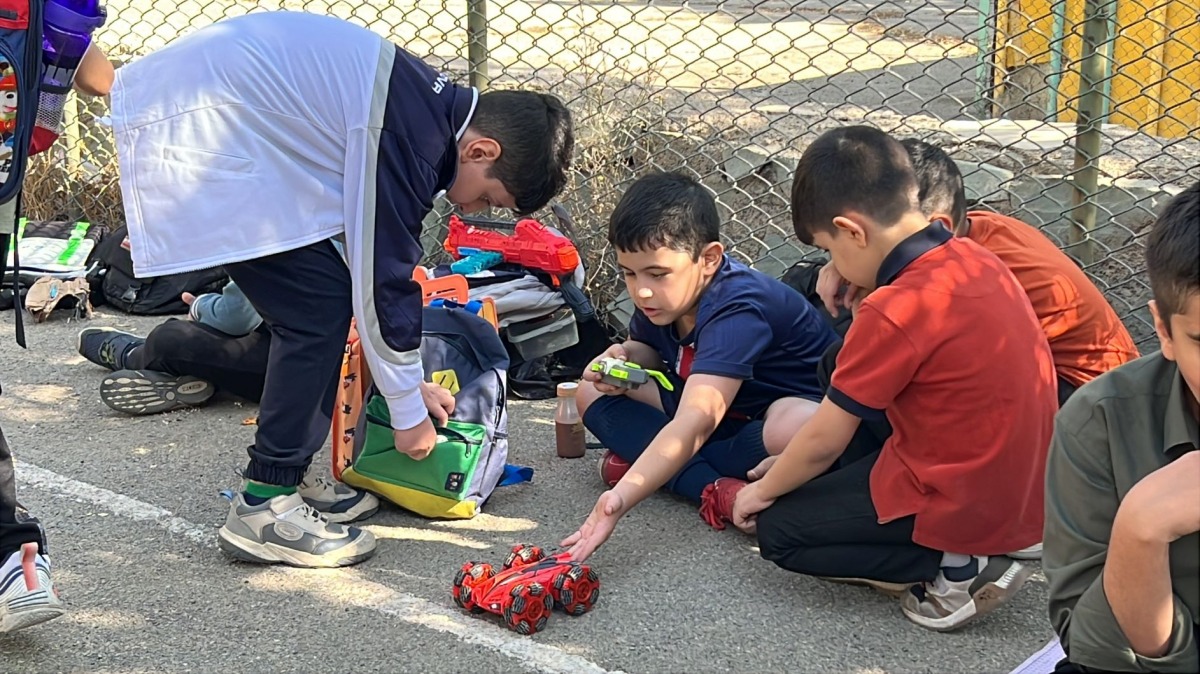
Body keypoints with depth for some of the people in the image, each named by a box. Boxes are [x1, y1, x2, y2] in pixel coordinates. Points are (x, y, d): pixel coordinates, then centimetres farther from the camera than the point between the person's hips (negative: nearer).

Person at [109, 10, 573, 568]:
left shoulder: (432, 106, 8)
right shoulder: (410, 137, -22)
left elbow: (383, 256, 17)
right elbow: (380, 277, -16)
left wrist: (411, 381, 20)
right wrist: (408, 410, -3)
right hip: (193, 130, -10)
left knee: (317, 300, 11)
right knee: (320, 306, -10)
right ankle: (264, 508, -3)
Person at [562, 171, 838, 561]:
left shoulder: (735, 310, -34)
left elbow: (694, 422, -46)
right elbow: (651, 351, 13)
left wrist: (621, 496, -57)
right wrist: (625, 357, -14)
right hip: (729, 416, 8)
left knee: (796, 430, -45)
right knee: (592, 393, -4)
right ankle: (714, 488, -22)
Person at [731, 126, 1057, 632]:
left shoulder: (897, 310, -23)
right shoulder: (973, 258, 2)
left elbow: (823, 442, -11)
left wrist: (763, 490, 5)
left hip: (961, 504, -9)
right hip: (1019, 490, 9)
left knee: (777, 531, 5)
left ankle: (953, 570, -4)